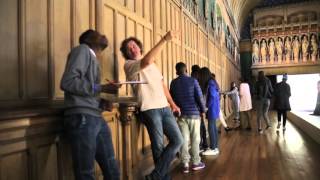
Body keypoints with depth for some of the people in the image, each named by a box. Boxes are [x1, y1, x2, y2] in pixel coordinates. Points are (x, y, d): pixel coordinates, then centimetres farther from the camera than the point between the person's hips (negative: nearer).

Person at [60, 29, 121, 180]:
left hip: (97, 118, 8)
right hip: (82, 118, -8)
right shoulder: (82, 49, 1)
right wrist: (101, 88, -13)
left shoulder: (94, 58, 25)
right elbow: (67, 82, -14)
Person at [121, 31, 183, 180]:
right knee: (158, 147, -3)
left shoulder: (152, 65, 21)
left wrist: (172, 104, 15)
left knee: (178, 140, 4)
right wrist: (164, 39, -22)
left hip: (165, 108, 7)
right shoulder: (129, 65, -2)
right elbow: (146, 61, -23)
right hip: (150, 110, -7)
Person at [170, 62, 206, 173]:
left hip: (181, 114, 2)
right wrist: (203, 110, 3)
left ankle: (185, 164, 7)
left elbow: (172, 98, 12)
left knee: (184, 139, 5)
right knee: (195, 139, 8)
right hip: (194, 113, -2)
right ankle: (196, 163, 16)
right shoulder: (193, 81, -5)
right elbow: (199, 97, -8)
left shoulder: (173, 83, 4)